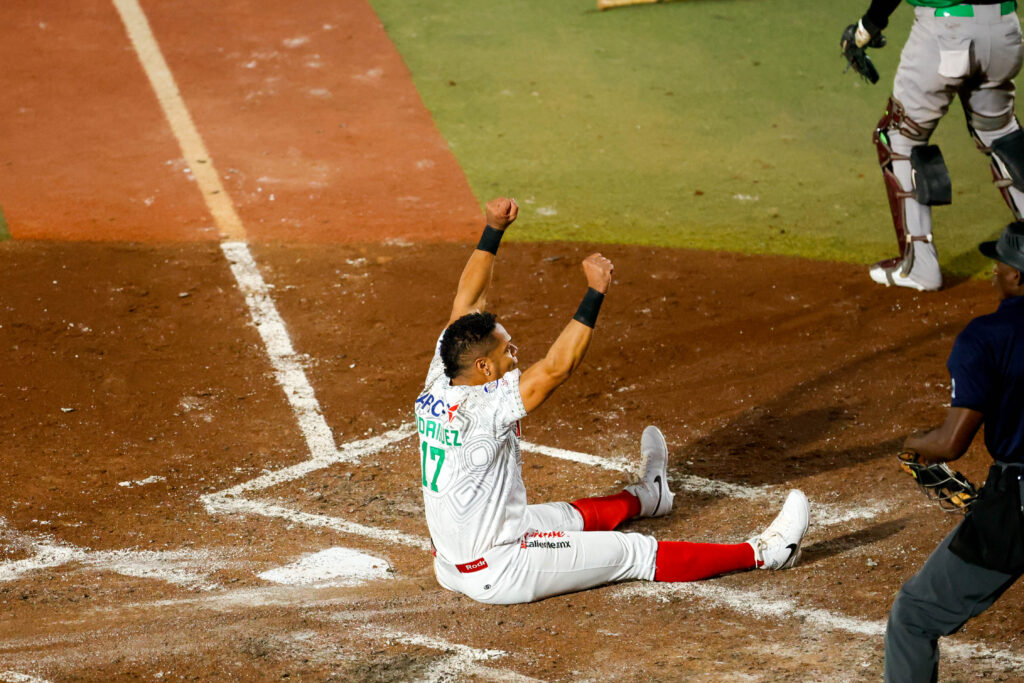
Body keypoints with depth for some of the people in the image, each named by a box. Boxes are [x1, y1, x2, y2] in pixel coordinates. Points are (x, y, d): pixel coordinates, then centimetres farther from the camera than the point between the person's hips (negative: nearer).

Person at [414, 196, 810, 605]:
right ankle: (759, 554, 8)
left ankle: (647, 495, 61)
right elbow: (556, 368, -32)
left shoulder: (437, 386, -3)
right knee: (633, 552, 0)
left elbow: (467, 301, 5)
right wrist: (595, 292, -30)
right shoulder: (480, 407, -27)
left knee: (574, 516, 33)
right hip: (498, 574, -9)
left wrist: (493, 231, 1)